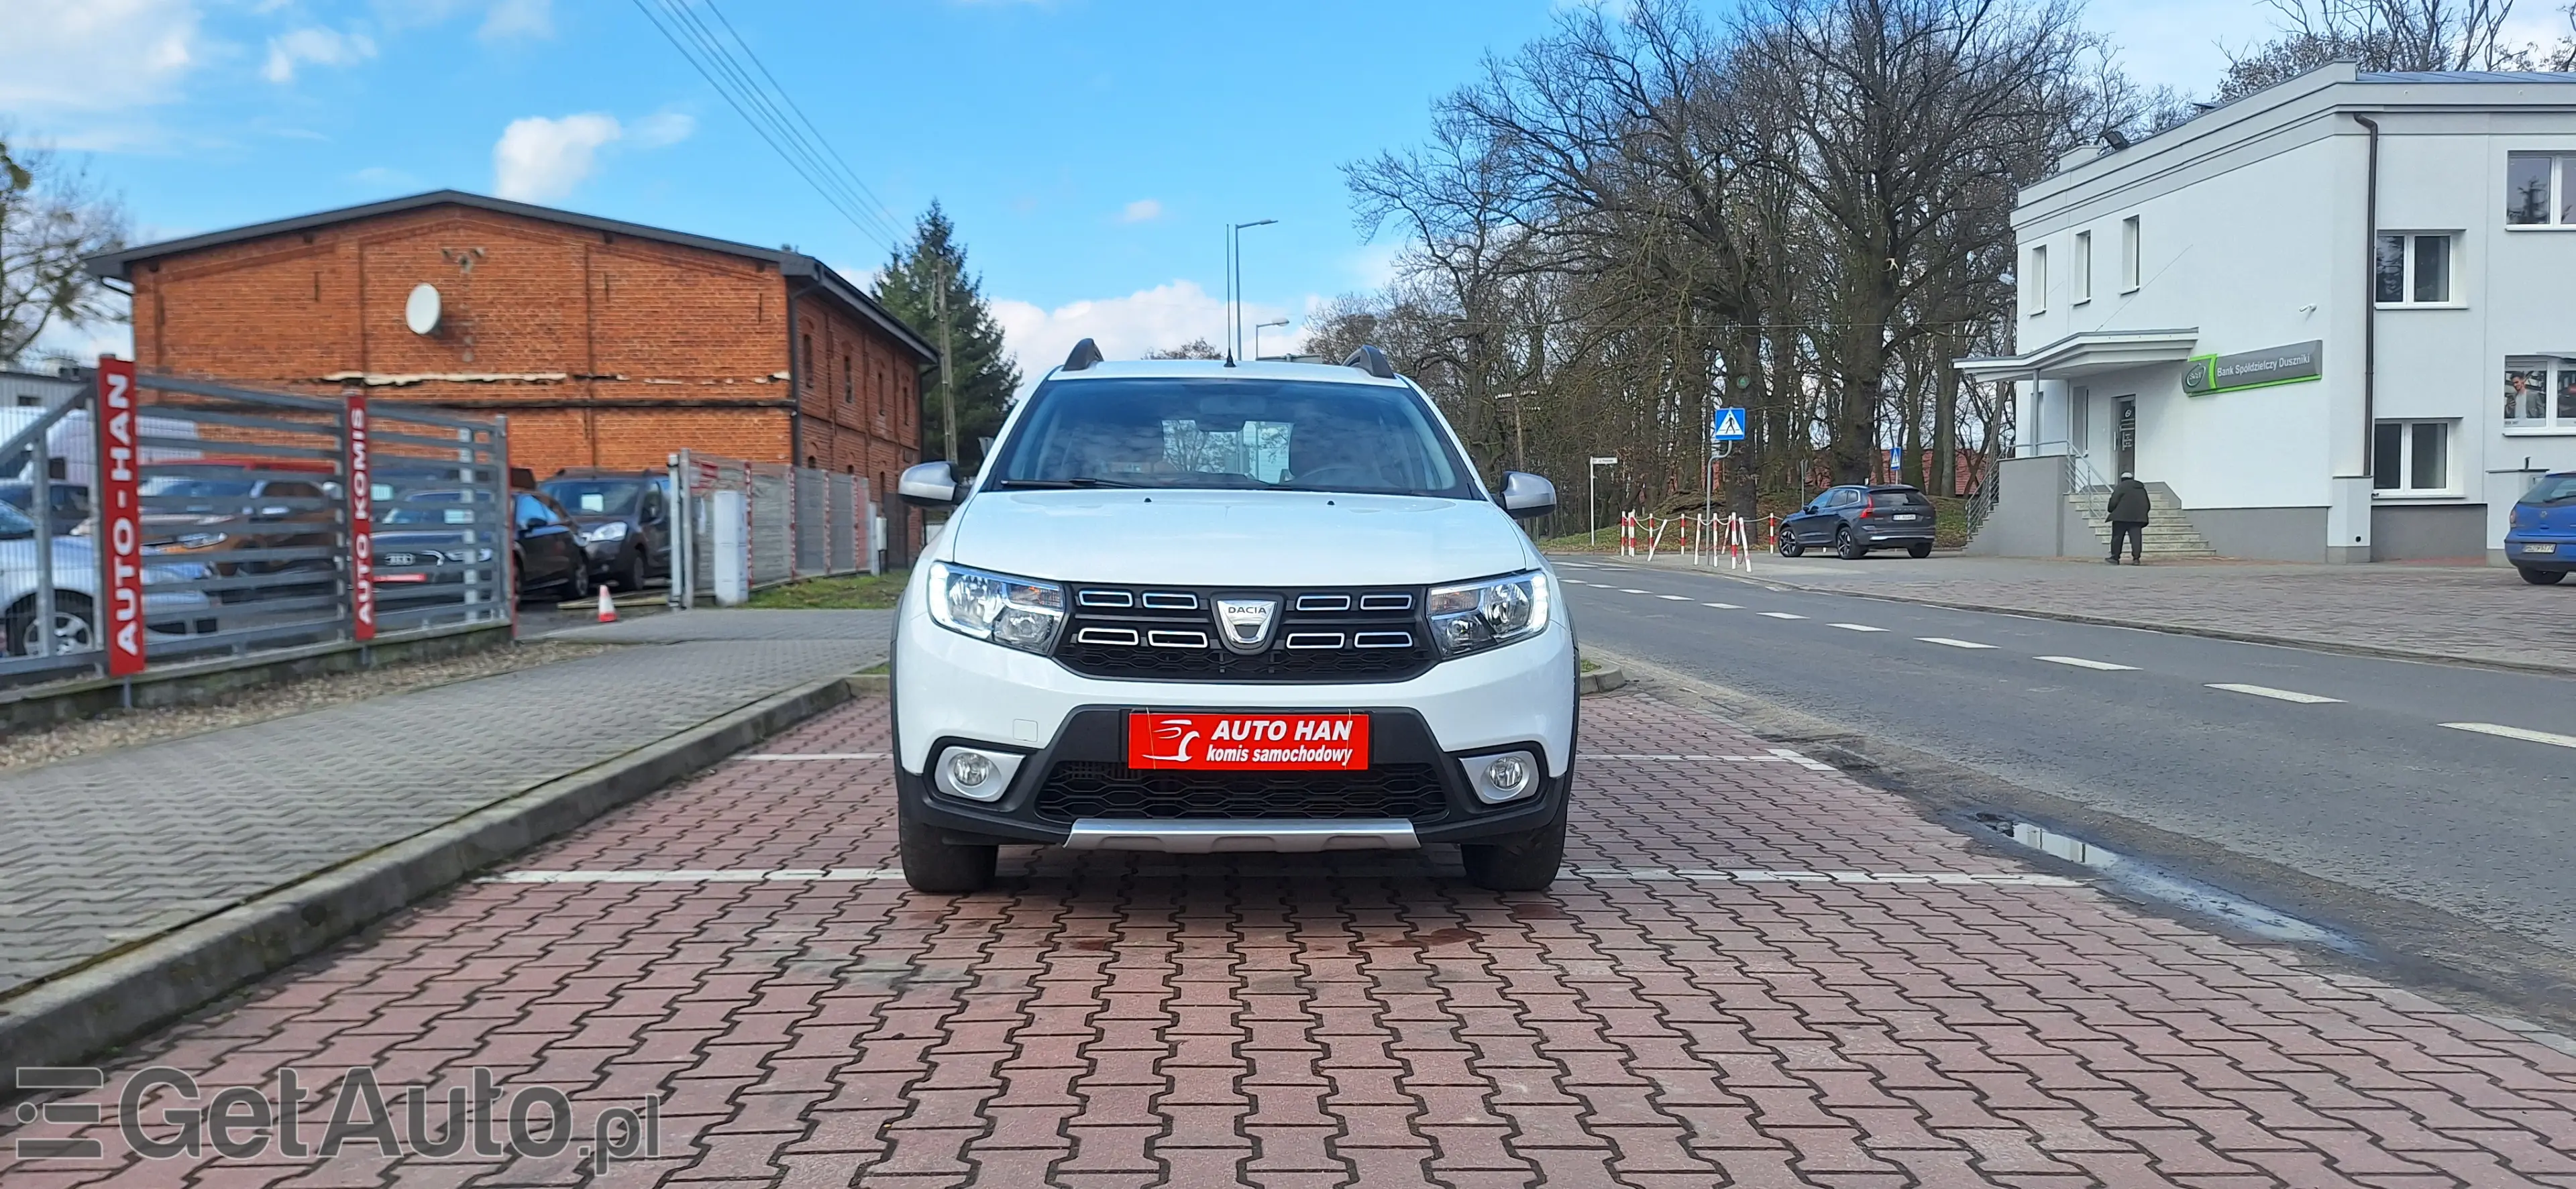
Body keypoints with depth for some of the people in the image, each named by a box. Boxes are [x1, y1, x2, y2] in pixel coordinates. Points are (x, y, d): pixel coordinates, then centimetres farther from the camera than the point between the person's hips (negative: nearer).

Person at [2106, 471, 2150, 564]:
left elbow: (2114, 502, -8)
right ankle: (2136, 558, -11)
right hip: (2137, 517, 5)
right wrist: (2142, 514, 27)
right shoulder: (2141, 488, 19)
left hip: (2122, 517, -4)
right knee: (2136, 538, -1)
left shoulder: (2121, 487, -1)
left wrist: (2111, 510, 8)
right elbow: (2147, 505, 20)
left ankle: (2115, 558, 2)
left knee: (2117, 537, 3)